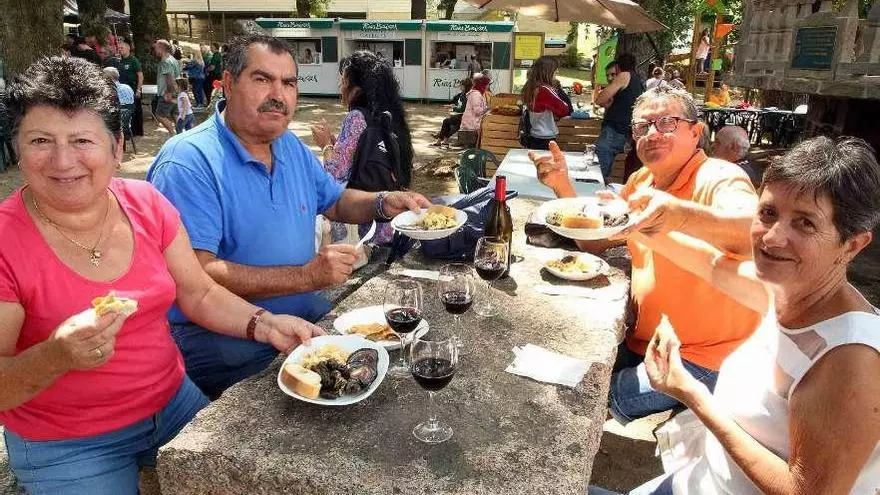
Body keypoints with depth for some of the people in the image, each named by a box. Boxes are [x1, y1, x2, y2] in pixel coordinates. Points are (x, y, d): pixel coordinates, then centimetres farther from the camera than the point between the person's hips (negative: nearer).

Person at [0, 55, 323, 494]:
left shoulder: (147, 205, -8)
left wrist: (264, 324, -14)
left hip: (174, 402, 4)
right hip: (67, 448, -3)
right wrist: (56, 356, -37)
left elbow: (201, 295, 1)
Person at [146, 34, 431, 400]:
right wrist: (306, 276, -27)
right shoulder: (188, 162, -18)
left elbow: (335, 202, 21)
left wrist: (383, 204, -1)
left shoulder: (291, 146, 7)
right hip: (219, 334, -7)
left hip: (305, 313, 8)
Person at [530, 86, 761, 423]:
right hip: (642, 342, 7)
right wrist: (563, 187, -4)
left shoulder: (719, 178, -19)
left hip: (701, 357, -7)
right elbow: (594, 242, 9)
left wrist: (681, 215, -59)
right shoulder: (641, 181, 5)